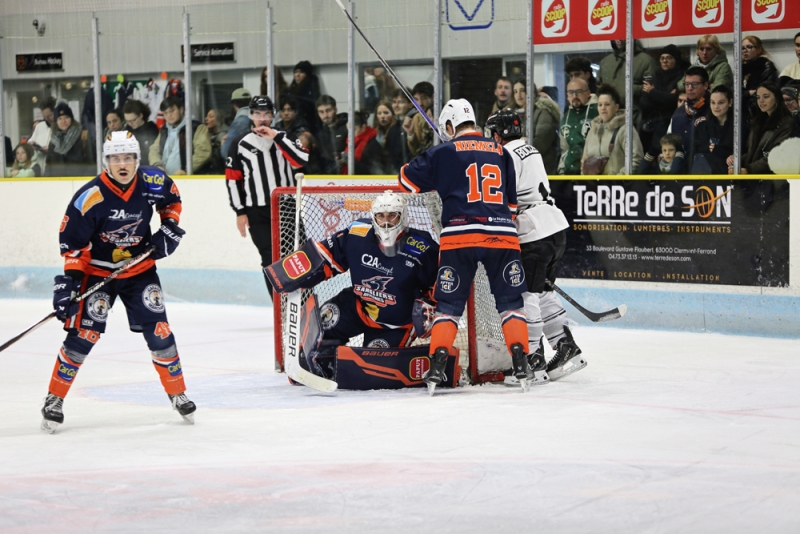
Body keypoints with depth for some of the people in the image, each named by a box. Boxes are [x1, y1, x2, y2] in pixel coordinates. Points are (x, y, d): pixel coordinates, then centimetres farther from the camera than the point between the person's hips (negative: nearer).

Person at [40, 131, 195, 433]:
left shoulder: (153, 183, -12)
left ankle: (178, 394, 17)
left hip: (140, 269, 3)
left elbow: (171, 199, 11)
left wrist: (170, 227, -2)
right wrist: (69, 279, -25)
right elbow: (73, 242, -19)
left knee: (158, 330, -1)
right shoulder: (89, 198, -24)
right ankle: (54, 398, 2)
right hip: (98, 270, -3)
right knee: (83, 333, -11)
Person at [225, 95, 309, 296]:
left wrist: (277, 137, -17)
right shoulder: (240, 144, 3)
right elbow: (233, 179, 4)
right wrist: (240, 211, -1)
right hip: (257, 212, -1)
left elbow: (302, 160, -13)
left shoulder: (283, 138, 5)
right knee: (270, 260, -3)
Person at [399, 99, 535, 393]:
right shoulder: (501, 152, 15)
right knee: (510, 301, 12)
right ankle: (521, 365, 1)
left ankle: (437, 366, -4)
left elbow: (408, 179, 13)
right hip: (502, 236, 2)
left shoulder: (443, 152, 5)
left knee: (449, 303, 7)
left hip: (460, 236, -2)